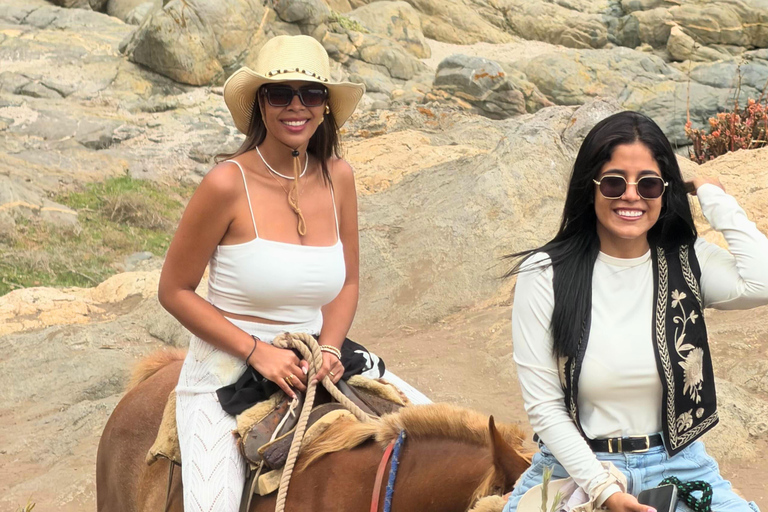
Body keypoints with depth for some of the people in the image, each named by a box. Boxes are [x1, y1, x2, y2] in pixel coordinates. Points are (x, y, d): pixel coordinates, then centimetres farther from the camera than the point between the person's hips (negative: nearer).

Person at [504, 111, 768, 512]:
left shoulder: (689, 263, 1)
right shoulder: (544, 276, -5)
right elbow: (543, 405, -6)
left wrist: (713, 197, -8)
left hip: (678, 466, 2)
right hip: (577, 467, -2)